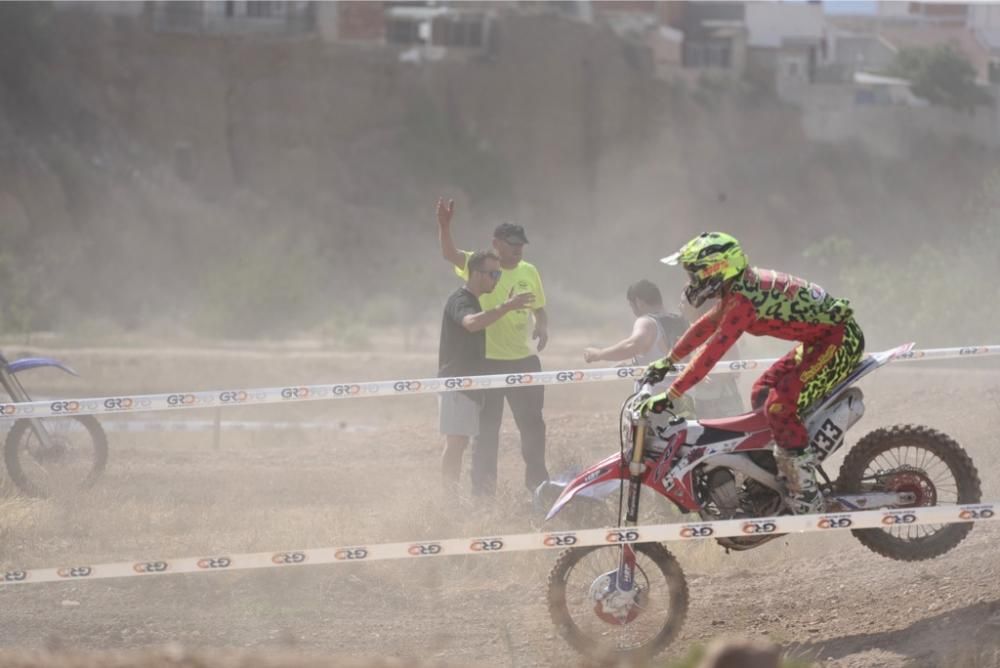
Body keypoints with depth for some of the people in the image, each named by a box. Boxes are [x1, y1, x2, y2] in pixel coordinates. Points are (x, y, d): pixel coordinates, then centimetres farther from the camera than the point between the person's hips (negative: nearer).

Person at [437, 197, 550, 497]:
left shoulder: (529, 272, 6)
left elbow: (539, 308, 18)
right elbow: (450, 253, -24)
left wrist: (543, 327, -5)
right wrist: (444, 224, -41)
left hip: (523, 359, 4)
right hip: (488, 360, -4)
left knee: (532, 422, 12)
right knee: (486, 427, 3)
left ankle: (537, 480, 27)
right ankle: (483, 487, 10)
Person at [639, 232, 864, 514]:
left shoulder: (743, 299, -23)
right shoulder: (738, 288, 9)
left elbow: (713, 351, -25)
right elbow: (706, 326, 24)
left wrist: (670, 396, -23)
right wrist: (668, 361, 33)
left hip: (839, 339, -11)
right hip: (820, 338, 11)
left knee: (779, 406, -19)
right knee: (762, 394, 16)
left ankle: (807, 496, -15)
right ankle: (786, 477, 21)